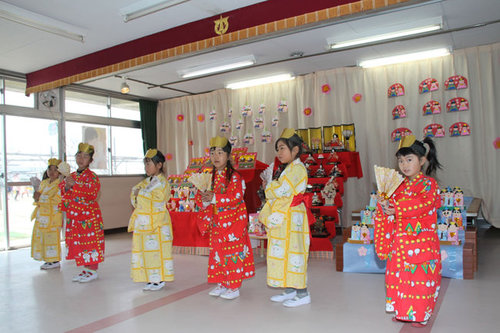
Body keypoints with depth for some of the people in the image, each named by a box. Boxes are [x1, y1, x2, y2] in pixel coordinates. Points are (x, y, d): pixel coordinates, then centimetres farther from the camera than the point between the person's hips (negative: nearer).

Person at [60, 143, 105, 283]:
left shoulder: (91, 176, -9)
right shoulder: (72, 176, 13)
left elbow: (92, 193, -24)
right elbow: (63, 191, 16)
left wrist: (74, 185, -27)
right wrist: (66, 187, -6)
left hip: (89, 216, -8)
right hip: (74, 216, 8)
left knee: (90, 242, -3)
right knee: (77, 242, 12)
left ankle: (93, 270, 8)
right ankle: (86, 269, 23)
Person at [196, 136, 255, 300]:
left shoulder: (235, 176, -11)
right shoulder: (211, 177, 11)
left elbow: (236, 197, -21)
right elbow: (200, 198, 13)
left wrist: (215, 198, -25)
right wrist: (204, 199, -11)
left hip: (233, 221, -7)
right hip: (216, 222, 7)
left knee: (233, 252, -2)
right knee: (217, 252, 12)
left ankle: (234, 287, 9)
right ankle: (221, 284, 25)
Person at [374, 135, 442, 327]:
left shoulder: (428, 184, -6)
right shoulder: (400, 185, 12)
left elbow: (422, 205, -21)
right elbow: (393, 202, 12)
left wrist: (396, 209, -24)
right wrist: (385, 204, -11)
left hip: (421, 241, -6)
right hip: (400, 240, 6)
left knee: (420, 276, -1)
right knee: (399, 275, 10)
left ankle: (420, 315, 14)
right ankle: (403, 312, 23)